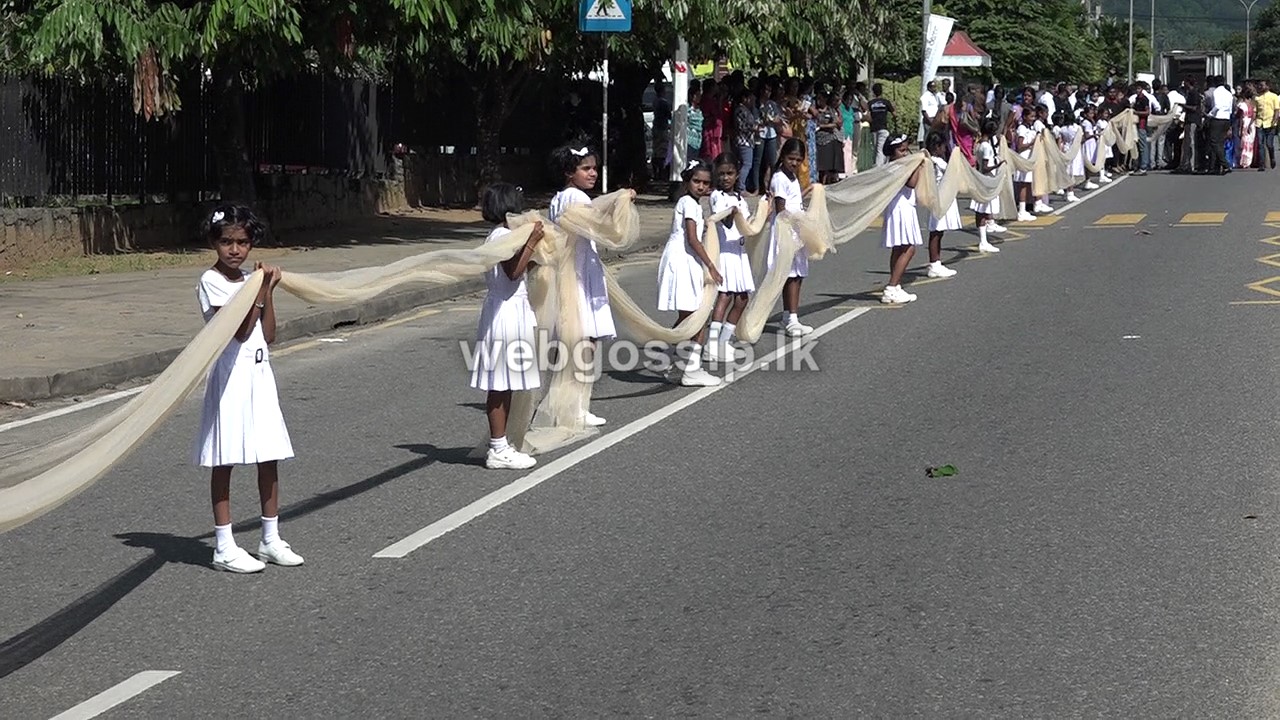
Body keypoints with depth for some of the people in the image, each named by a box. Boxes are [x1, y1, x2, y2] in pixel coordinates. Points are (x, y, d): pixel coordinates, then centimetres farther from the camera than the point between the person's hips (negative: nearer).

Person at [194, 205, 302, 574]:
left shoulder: (251, 280, 12)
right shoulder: (211, 282, -8)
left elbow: (268, 335, 7)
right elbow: (240, 331, -16)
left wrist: (268, 292, 0)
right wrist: (261, 291, -14)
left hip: (259, 374, 7)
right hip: (231, 375, -7)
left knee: (270, 459, 9)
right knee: (224, 463, -1)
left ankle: (271, 540, 18)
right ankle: (224, 547, 4)